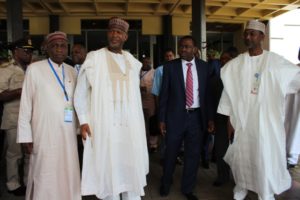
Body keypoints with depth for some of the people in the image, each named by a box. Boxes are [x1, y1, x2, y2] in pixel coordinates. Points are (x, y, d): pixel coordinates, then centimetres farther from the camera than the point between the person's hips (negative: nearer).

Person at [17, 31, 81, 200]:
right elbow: (26, 104, -3)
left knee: (69, 175, 10)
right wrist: (26, 136, -5)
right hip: (45, 133, -4)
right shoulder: (35, 69, -3)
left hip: (68, 133, 4)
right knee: (45, 177, 5)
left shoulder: (72, 71, 9)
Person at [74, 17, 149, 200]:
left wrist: (139, 122, 12)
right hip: (104, 125, -3)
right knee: (108, 168, 6)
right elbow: (81, 92, 0)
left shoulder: (133, 62, 10)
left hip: (130, 124, 3)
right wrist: (84, 121, -8)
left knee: (132, 168, 10)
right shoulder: (94, 58, -1)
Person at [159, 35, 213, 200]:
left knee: (193, 154, 10)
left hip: (196, 116, 2)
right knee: (171, 153, 12)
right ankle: (165, 184, 37)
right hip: (176, 116, -2)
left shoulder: (203, 66, 4)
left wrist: (209, 117, 4)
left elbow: (207, 92, 7)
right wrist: (162, 119, -5)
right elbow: (164, 94, -2)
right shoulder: (170, 66, -2)